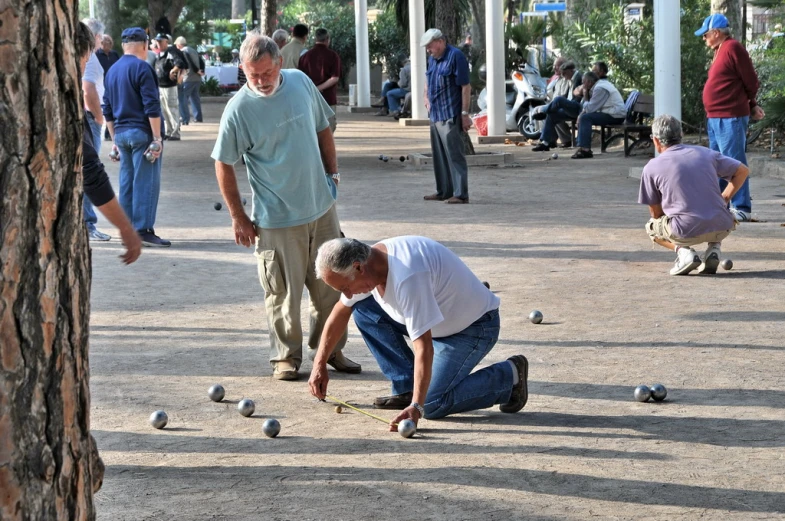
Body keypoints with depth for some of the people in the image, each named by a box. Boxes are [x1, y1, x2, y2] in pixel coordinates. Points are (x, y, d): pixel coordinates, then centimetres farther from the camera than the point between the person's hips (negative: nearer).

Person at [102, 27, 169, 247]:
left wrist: (114, 138, 22)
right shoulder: (141, 68, -10)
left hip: (121, 132, 7)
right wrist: (157, 138, -15)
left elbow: (107, 108, 17)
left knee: (127, 181, 11)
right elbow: (152, 106, -16)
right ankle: (143, 230, -8)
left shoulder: (112, 70, 13)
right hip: (142, 132, -7)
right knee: (146, 183, -5)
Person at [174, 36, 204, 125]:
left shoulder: (182, 51, -8)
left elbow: (190, 63, -17)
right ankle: (198, 119, 17)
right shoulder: (193, 50, 17)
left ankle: (185, 120, -8)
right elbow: (201, 62, 15)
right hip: (197, 79, 8)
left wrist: (197, 71, -7)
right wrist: (202, 71, 5)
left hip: (187, 79, -8)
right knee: (195, 99, 15)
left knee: (183, 100, -3)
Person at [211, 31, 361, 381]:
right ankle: (286, 356, 17)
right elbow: (224, 165, -7)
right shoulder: (239, 108, -14)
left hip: (322, 207, 4)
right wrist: (238, 217, -7)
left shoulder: (300, 83, -1)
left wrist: (332, 172, 10)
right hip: (277, 218, -4)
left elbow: (322, 129, 15)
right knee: (283, 292, 1)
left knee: (329, 286, 12)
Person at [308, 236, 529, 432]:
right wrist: (320, 364, 9)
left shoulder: (406, 277, -37)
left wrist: (416, 407, -41)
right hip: (441, 317, 9)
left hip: (474, 327, -9)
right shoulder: (369, 261, -9)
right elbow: (341, 311, 9)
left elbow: (423, 346, -38)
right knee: (362, 311, -3)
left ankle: (508, 377, 0)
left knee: (432, 404, -19)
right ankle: (406, 389, 4)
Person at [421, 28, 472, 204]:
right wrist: (426, 96, 19)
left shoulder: (455, 56, -12)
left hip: (450, 116, -9)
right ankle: (443, 191, 22)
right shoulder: (432, 58, 14)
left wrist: (465, 114, -18)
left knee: (454, 155, -10)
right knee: (439, 155, 13)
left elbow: (466, 87, -15)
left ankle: (461, 194, -9)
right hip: (435, 115, 9)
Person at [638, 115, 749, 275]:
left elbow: (656, 213, 10)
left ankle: (683, 251, 1)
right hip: (722, 229, 3)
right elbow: (743, 171, 15)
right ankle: (714, 248, 10)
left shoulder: (651, 167, 3)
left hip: (687, 232, -3)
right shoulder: (705, 153, 11)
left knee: (652, 226, 29)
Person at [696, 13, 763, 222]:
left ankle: (741, 208, -7)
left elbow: (750, 81, -12)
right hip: (716, 118, 10)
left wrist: (751, 105, 4)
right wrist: (750, 106, 12)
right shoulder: (720, 50, 16)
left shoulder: (733, 48, -13)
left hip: (730, 118, -10)